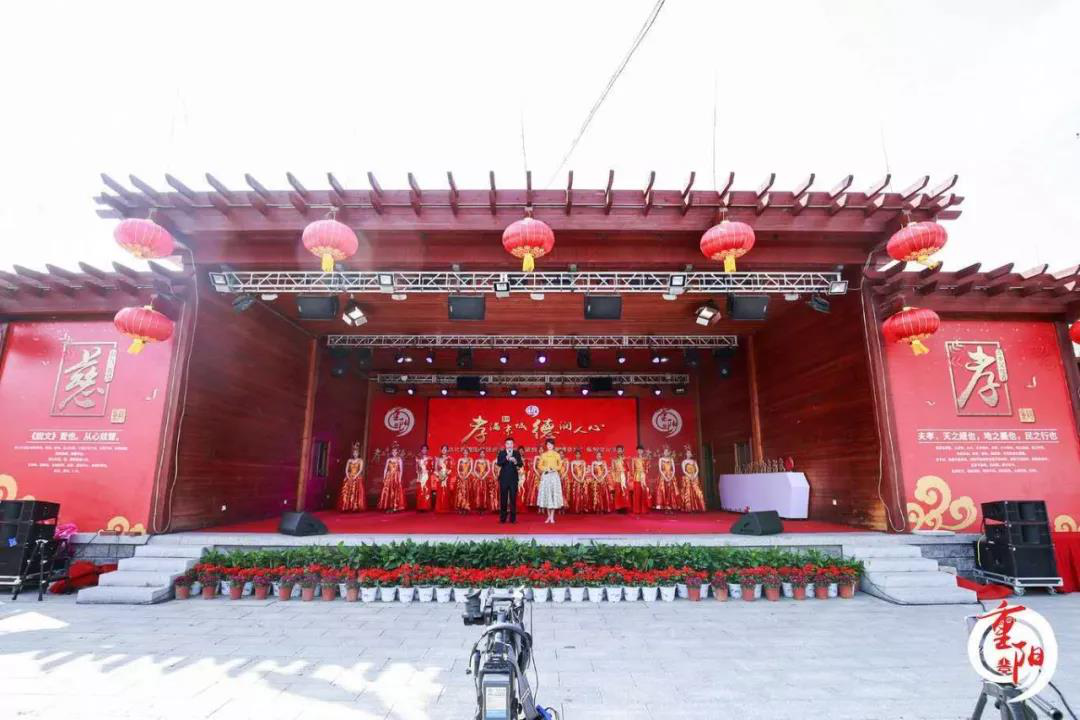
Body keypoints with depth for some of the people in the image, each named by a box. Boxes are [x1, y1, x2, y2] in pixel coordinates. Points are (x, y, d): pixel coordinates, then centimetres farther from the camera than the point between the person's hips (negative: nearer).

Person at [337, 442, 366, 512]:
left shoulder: (360, 460, 4)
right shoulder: (349, 460, 13)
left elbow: (361, 470, -6)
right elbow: (346, 469, 7)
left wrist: (355, 476, -17)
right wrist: (348, 476, -9)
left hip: (357, 478, -3)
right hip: (349, 478, 3)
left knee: (356, 492, -11)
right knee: (347, 492, -4)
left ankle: (356, 507, -13)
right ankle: (347, 507, -2)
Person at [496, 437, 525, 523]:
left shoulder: (517, 453, 5)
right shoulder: (501, 453, 3)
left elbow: (521, 464, -5)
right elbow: (499, 463, -11)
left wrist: (515, 462, -26)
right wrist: (506, 458, -26)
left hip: (513, 478, 0)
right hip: (504, 478, 0)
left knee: (513, 498, 1)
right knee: (503, 498, 4)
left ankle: (513, 518, 7)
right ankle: (503, 518, 12)